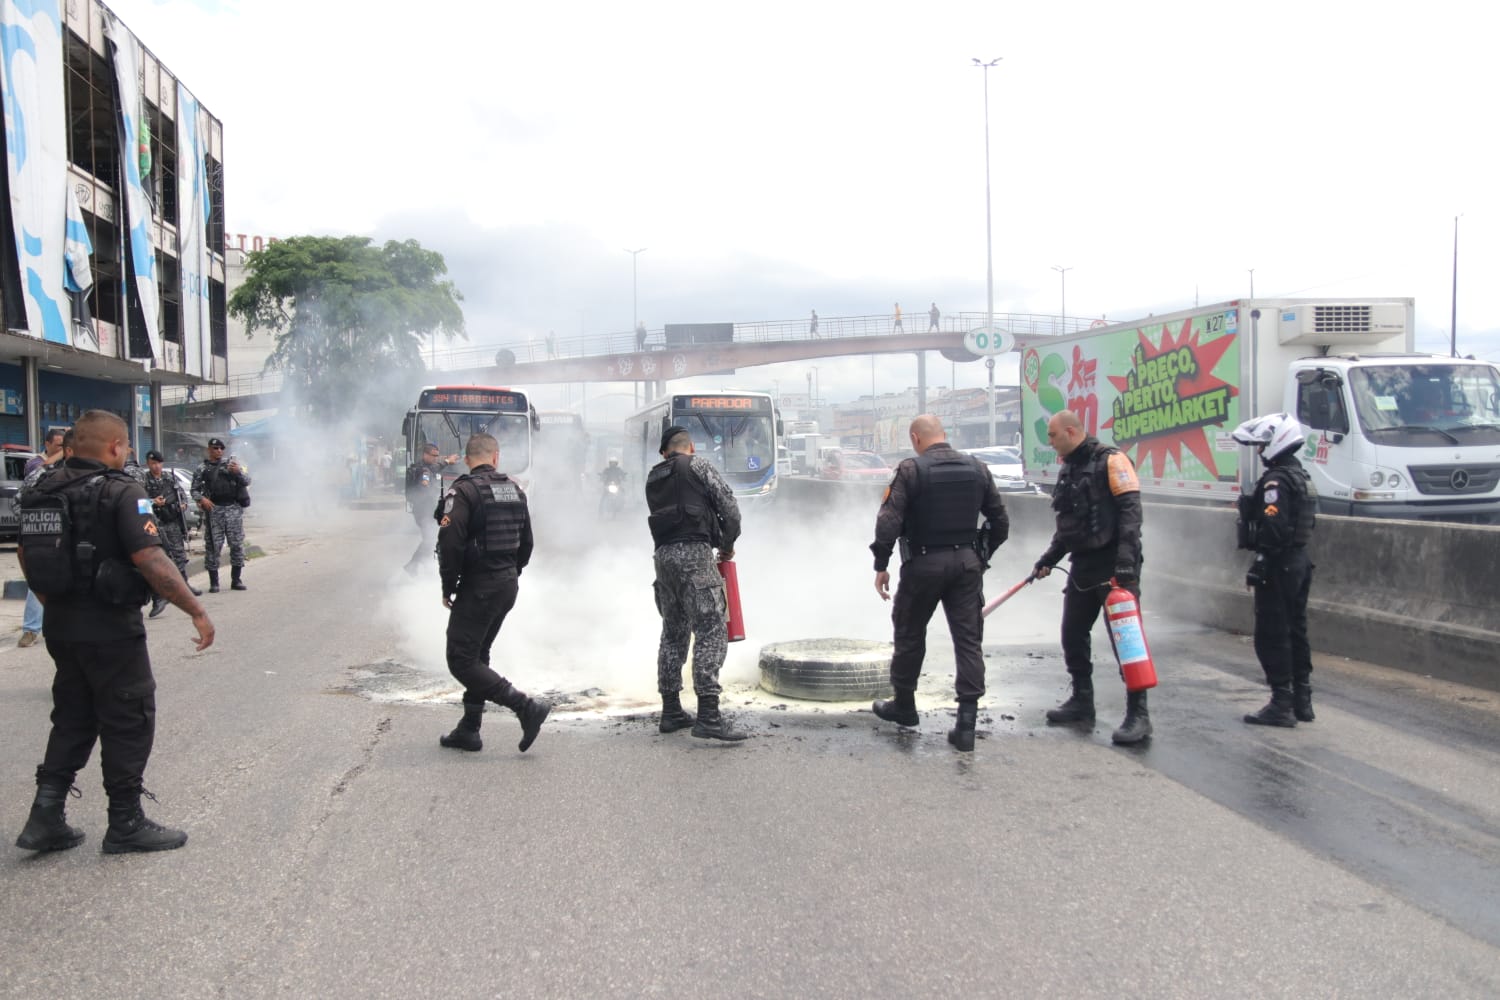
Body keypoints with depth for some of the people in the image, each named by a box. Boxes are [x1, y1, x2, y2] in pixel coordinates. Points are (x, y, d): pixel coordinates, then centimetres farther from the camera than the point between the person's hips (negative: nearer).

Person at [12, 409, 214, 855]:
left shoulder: (43, 489, 7)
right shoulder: (121, 492, -16)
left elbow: (26, 555, 16)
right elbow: (150, 560, -24)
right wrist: (196, 610, -20)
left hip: (60, 626, 7)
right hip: (110, 629, -7)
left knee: (73, 719, 20)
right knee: (128, 722, 5)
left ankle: (46, 817, 17)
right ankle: (126, 825, 13)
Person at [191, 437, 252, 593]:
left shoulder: (231, 463, 10)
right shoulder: (202, 469, 8)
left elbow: (246, 481, 6)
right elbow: (195, 490, 8)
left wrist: (238, 472, -13)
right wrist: (201, 499, -12)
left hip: (233, 509, 1)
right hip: (214, 510, -1)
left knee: (237, 544, 2)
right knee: (213, 546, -1)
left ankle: (236, 580, 10)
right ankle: (214, 582, 4)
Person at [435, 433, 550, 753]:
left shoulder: (464, 490, -13)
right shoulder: (515, 490, 10)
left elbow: (450, 543, -20)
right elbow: (526, 543, 15)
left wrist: (448, 588, -8)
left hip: (477, 587, -8)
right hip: (509, 585, 8)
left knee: (462, 661, -4)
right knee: (477, 656, 18)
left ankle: (527, 707, -11)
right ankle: (468, 731, 21)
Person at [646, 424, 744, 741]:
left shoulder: (653, 478, 20)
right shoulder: (699, 466, 2)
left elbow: (665, 515, 16)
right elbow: (730, 507, -2)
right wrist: (728, 544, 14)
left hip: (663, 555, 7)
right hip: (694, 552, -7)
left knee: (673, 633, 14)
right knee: (711, 631, -9)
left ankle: (671, 712, 18)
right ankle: (708, 716, -17)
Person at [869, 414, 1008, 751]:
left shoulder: (911, 470, -9)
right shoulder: (977, 468, 5)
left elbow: (888, 522, -15)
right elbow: (1000, 521, 9)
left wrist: (881, 565, -7)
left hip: (923, 564, -3)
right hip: (967, 563, 3)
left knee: (910, 635, 15)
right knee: (969, 640, 4)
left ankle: (904, 706, 30)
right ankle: (966, 723, -1)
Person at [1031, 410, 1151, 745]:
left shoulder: (1110, 461, -11)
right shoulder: (1068, 469, 15)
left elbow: (1130, 510, -18)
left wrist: (1126, 559, -25)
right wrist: (1050, 557, 17)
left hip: (1114, 566, -9)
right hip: (1083, 565, 9)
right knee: (1073, 635, 12)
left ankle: (1138, 714, -2)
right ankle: (1082, 701, 26)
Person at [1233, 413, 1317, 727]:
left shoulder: (1276, 481, -18)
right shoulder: (1301, 476, 15)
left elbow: (1273, 529, -26)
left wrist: (1259, 565, -22)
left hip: (1279, 565, -10)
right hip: (1300, 561, 10)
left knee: (1272, 636, -5)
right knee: (1295, 631, 16)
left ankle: (1282, 704, -4)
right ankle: (1302, 701, 22)